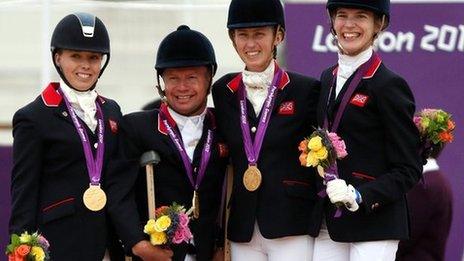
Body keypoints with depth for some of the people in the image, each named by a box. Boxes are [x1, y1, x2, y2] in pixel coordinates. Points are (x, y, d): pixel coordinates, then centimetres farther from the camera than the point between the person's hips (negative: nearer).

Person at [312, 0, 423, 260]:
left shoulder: (390, 86, -8)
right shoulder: (328, 78, 14)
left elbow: (408, 170, -8)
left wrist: (361, 197, -21)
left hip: (374, 223, -6)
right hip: (329, 223, 6)